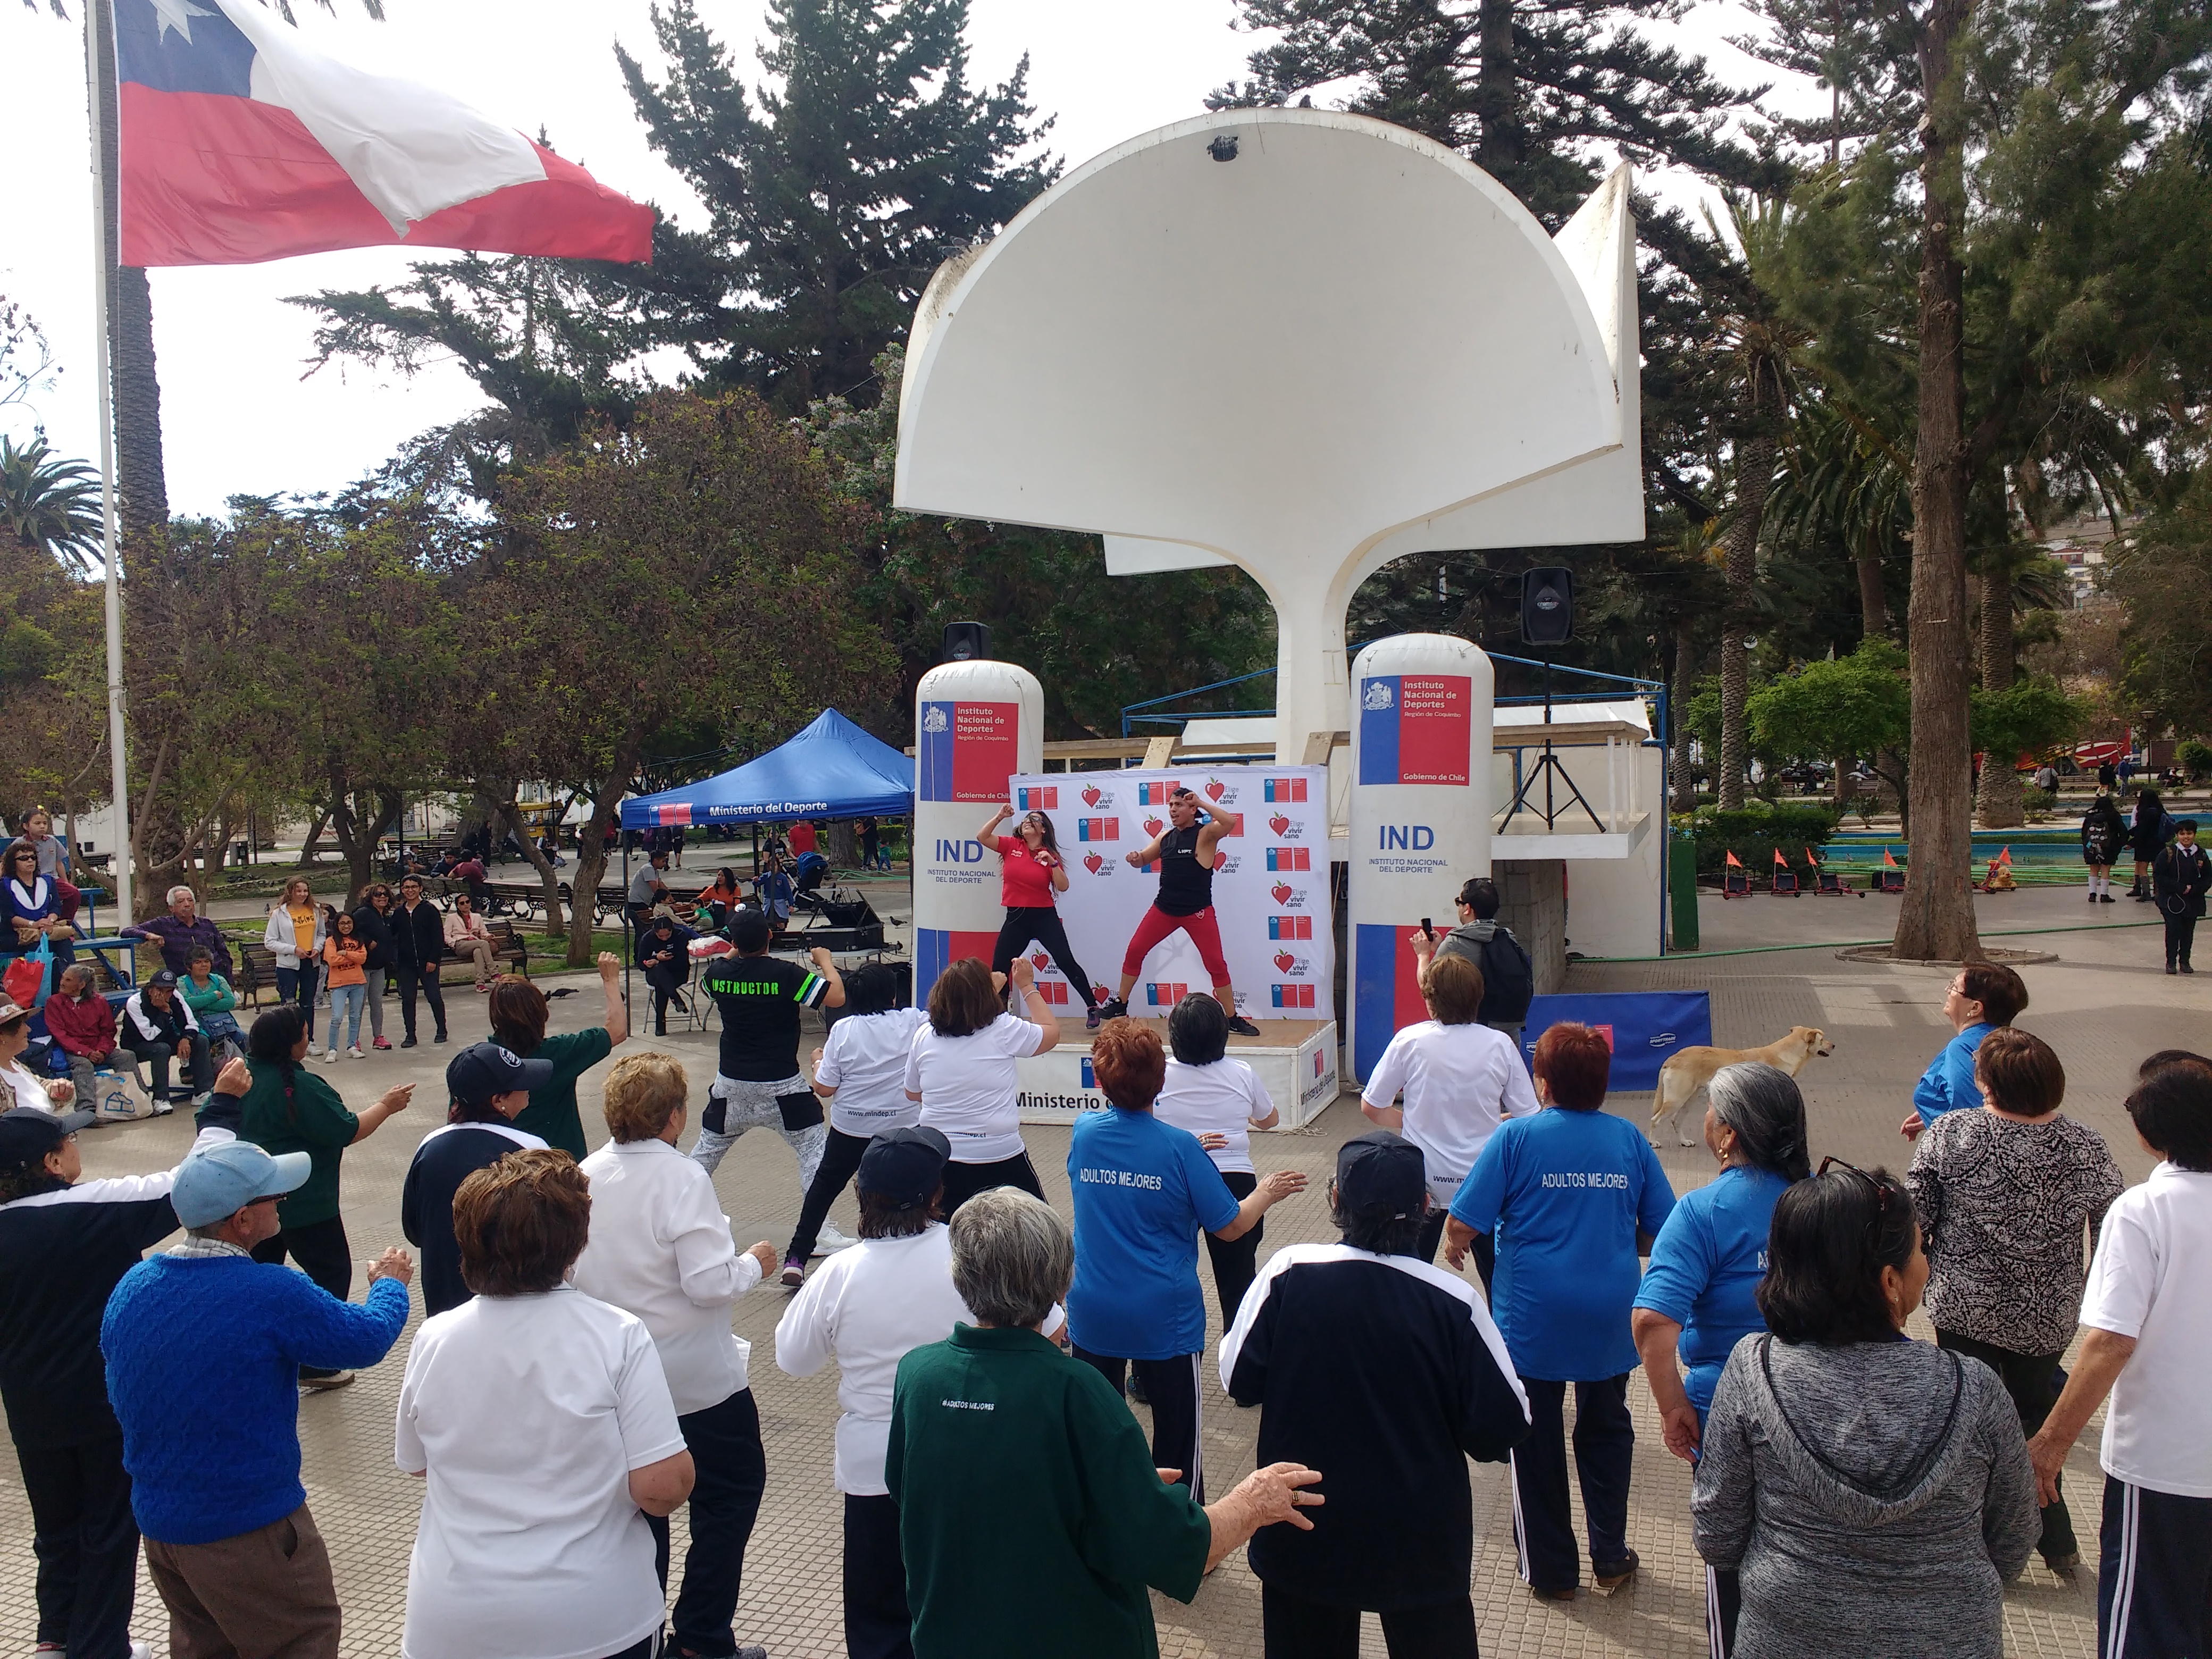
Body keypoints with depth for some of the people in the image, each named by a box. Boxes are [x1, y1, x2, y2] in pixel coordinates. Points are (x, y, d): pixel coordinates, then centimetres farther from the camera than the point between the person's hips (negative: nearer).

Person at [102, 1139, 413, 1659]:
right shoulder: (273, 1295, -27)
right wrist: (389, 1283, 9)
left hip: (155, 1520, 7)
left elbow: (120, 1399, 10)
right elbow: (367, 1338, -11)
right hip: (248, 1529, -7)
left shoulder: (131, 1286, -5)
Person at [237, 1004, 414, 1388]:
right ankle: (315, 1364, 6)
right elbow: (348, 1131, -21)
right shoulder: (301, 1087, -26)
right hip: (303, 1203, -8)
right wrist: (387, 1105, -9)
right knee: (332, 1272, 5)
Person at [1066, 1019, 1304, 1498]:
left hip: (1091, 1311, 4)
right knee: (1176, 1432, 10)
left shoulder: (1083, 1132, -6)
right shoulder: (1179, 1148, -17)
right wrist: (1267, 1193, 11)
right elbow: (1231, 1226, -9)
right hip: (1162, 1318, -3)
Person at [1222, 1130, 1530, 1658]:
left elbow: (1238, 1382, -8)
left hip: (1301, 1538, 1)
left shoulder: (1289, 1273, -17)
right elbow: (1502, 1428, -12)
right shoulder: (1453, 1301, -18)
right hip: (1420, 1540, 0)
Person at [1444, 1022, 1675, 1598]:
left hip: (1534, 1318, -3)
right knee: (1606, 1432, 22)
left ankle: (1551, 1570, 23)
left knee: (1538, 1443, 12)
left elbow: (1463, 1225, -13)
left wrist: (1454, 1247, 10)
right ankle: (1610, 1559, 30)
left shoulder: (1516, 1136, -11)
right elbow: (1665, 1228, 4)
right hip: (1611, 1318, 3)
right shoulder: (1628, 1139, -1)